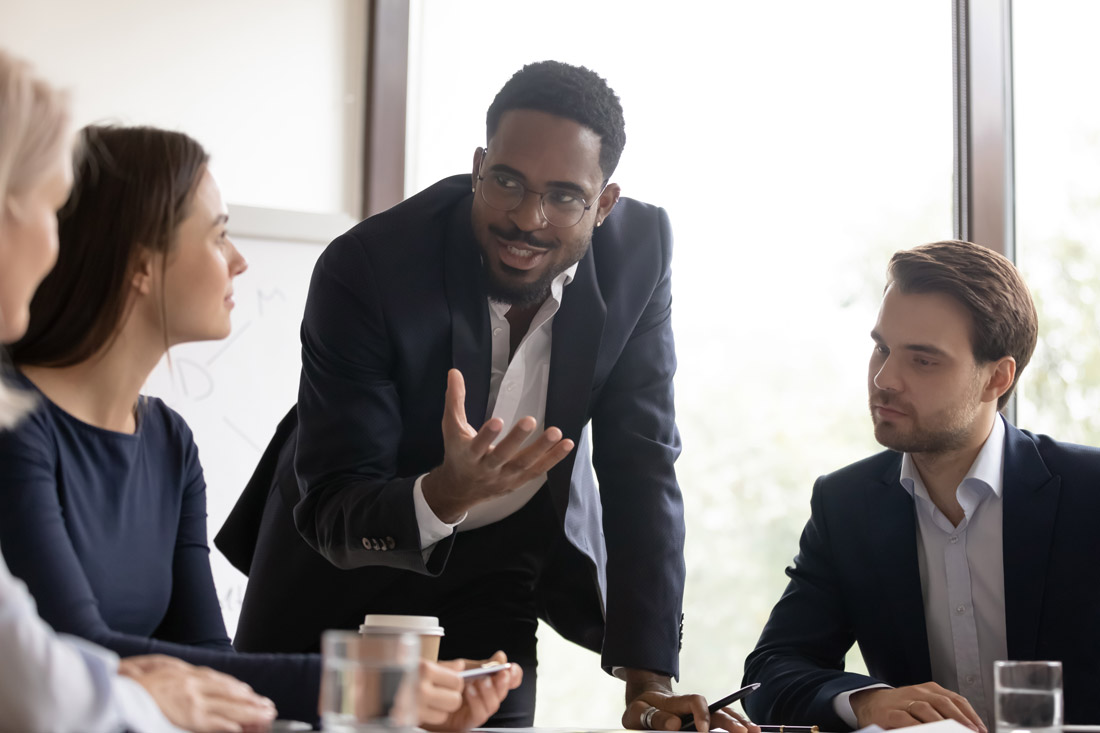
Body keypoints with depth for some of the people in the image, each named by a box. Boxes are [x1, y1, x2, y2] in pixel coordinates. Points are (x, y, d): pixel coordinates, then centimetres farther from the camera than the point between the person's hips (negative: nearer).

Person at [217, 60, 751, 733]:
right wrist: (446, 493, -52)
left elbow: (641, 468, -15)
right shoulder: (364, 269, -31)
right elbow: (328, 512, -30)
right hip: (346, 546, -1)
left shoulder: (639, 251, -20)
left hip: (502, 559, 2)